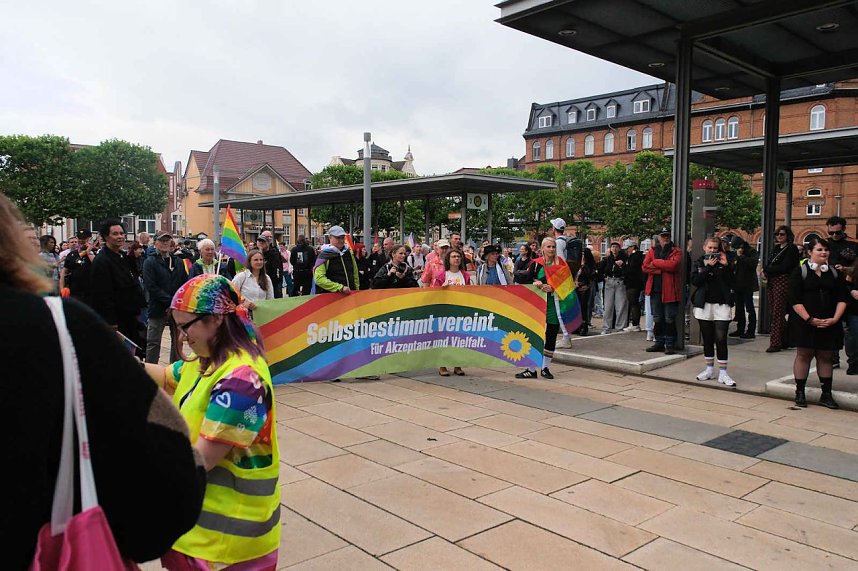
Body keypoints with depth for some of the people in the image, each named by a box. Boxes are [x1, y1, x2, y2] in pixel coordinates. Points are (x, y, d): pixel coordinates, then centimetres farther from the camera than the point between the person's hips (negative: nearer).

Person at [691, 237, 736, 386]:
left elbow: (731, 283, -1)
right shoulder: (699, 263, 7)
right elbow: (695, 281, -9)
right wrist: (708, 267, -14)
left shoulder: (723, 262, 8)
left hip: (721, 304, -1)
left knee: (721, 339, -7)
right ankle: (709, 369, 19)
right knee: (707, 339, 9)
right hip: (704, 304, 1)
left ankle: (723, 373, -3)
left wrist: (726, 266, -10)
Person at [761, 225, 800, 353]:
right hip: (772, 282, 7)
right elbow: (768, 264, 15)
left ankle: (775, 343, -6)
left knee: (778, 313, -8)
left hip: (783, 282, -7)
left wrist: (767, 270, -8)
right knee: (773, 312, 6)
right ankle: (784, 340, 15)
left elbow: (784, 267, -13)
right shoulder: (776, 248, 20)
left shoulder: (791, 248, -3)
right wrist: (765, 271, -7)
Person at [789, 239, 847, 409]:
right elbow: (795, 300, -9)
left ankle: (826, 395, 14)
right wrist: (810, 319, -16)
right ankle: (800, 393, 9)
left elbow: (842, 298, 7)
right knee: (803, 355, 1)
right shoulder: (800, 271, -2)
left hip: (829, 324, 4)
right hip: (805, 323, -3)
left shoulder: (834, 272, 11)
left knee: (825, 357, 7)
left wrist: (835, 319, -7)